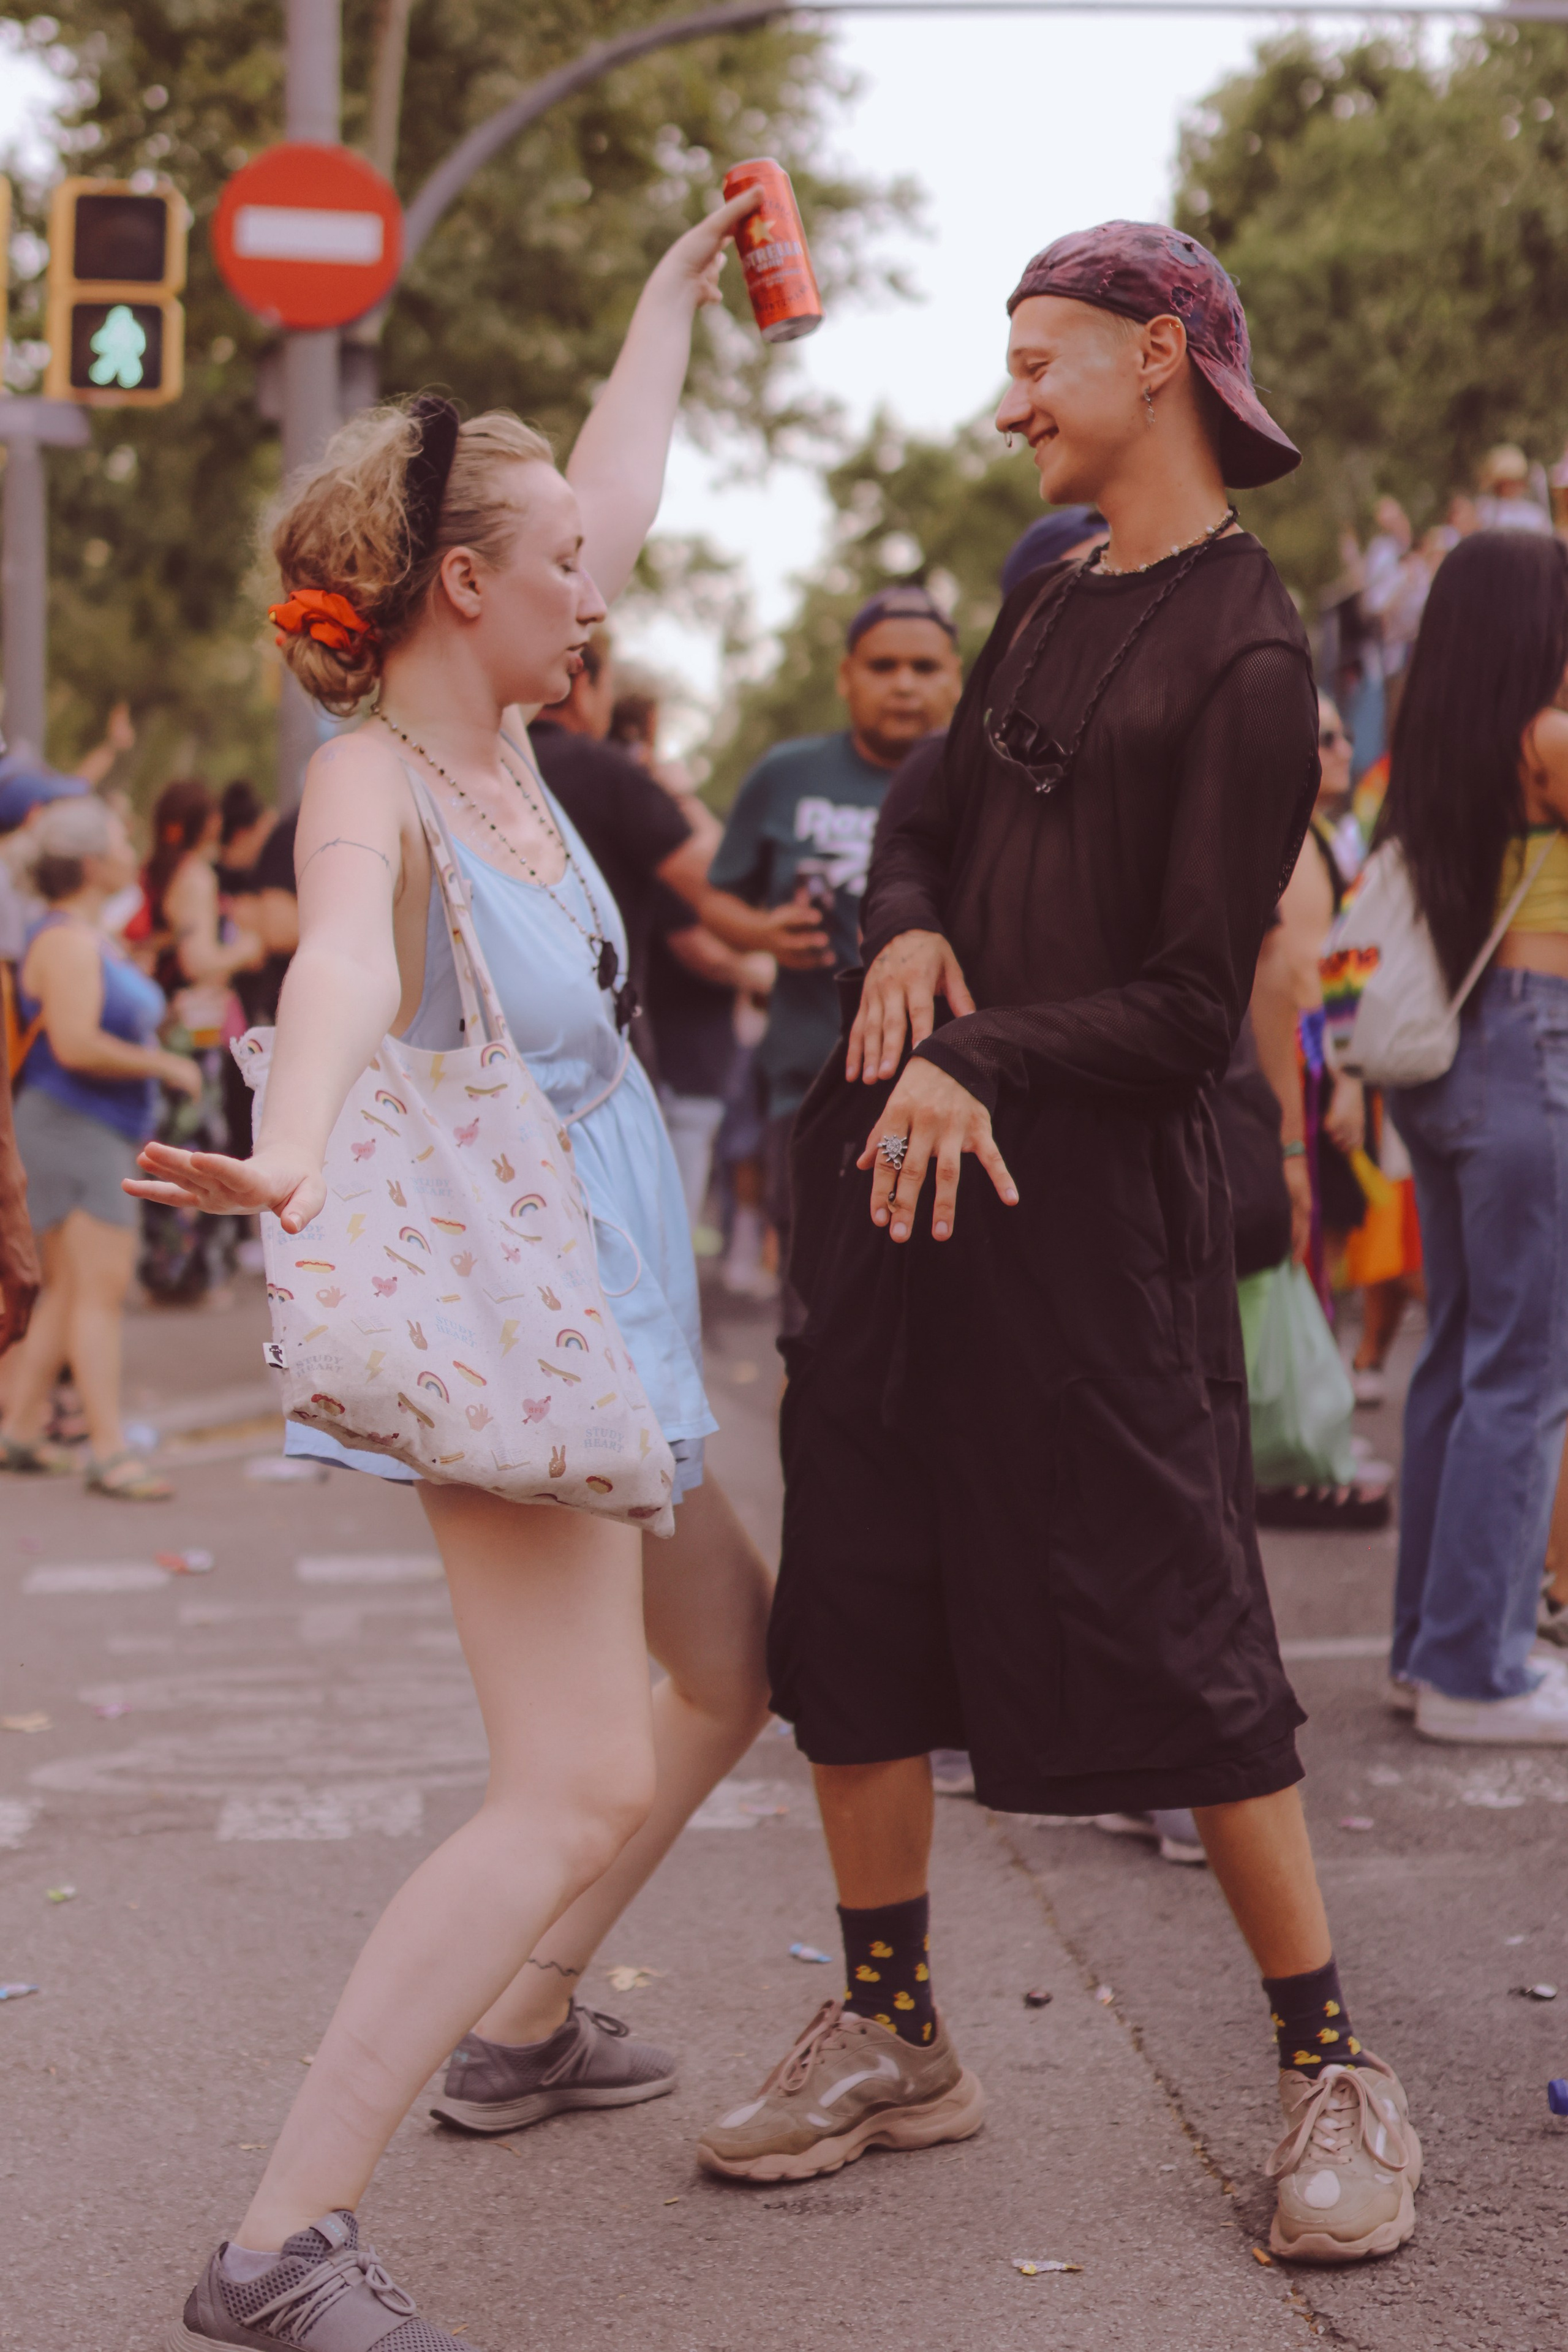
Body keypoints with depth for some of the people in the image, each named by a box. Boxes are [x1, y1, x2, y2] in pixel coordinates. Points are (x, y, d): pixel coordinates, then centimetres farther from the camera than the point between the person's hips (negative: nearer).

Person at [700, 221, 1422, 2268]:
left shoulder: (1247, 659, -10)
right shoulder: (1045, 605, 14)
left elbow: (1192, 1007, -12)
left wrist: (974, 1064, -21)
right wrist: (906, 934, -1)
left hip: (1090, 1174, -8)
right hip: (902, 1156, 8)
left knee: (1165, 1623, -3)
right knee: (853, 1598, 9)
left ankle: (1333, 2072, 12)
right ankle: (891, 2038, 23)